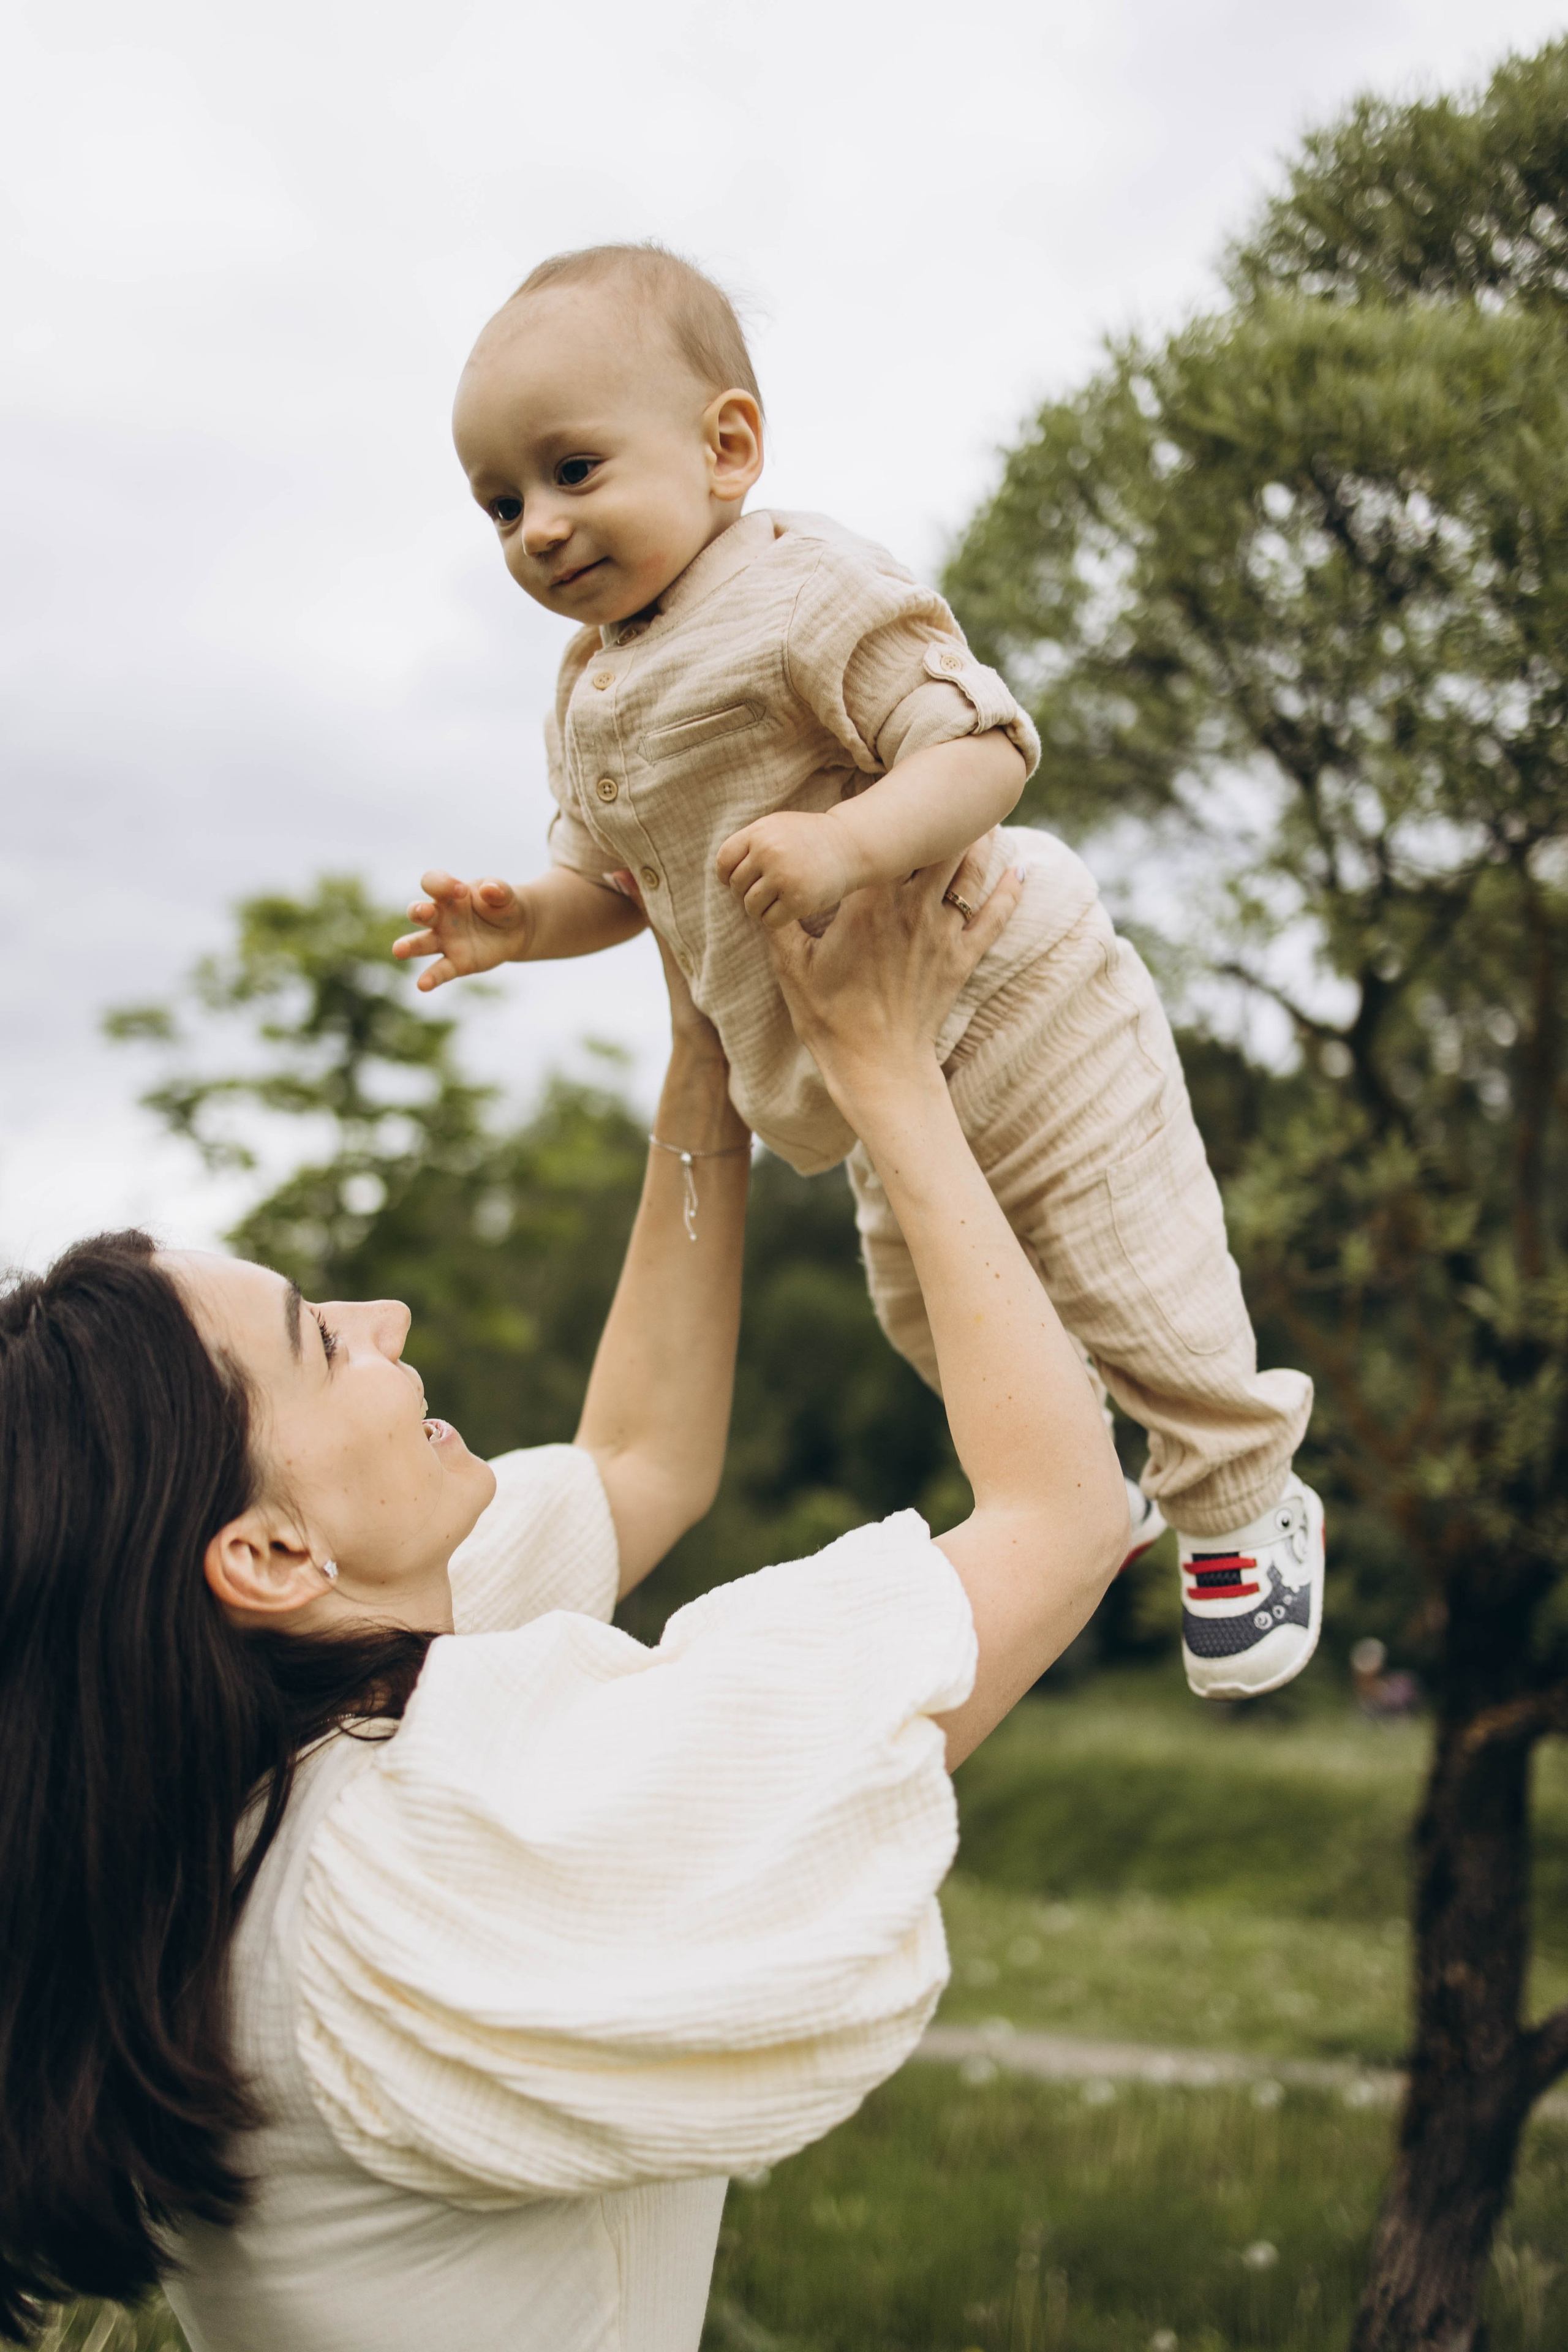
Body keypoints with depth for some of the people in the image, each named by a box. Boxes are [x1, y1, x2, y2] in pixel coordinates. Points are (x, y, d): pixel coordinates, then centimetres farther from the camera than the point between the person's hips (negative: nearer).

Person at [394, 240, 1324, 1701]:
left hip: (1008, 1016, -9)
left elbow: (985, 747, -28)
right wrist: (523, 921, -6)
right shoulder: (592, 693, 4)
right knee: (930, 1316, 23)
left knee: (1133, 1291, -1)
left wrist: (848, 842, -43)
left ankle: (1247, 1510, 24)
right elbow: (618, 878, 15)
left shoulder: (807, 596, -22)